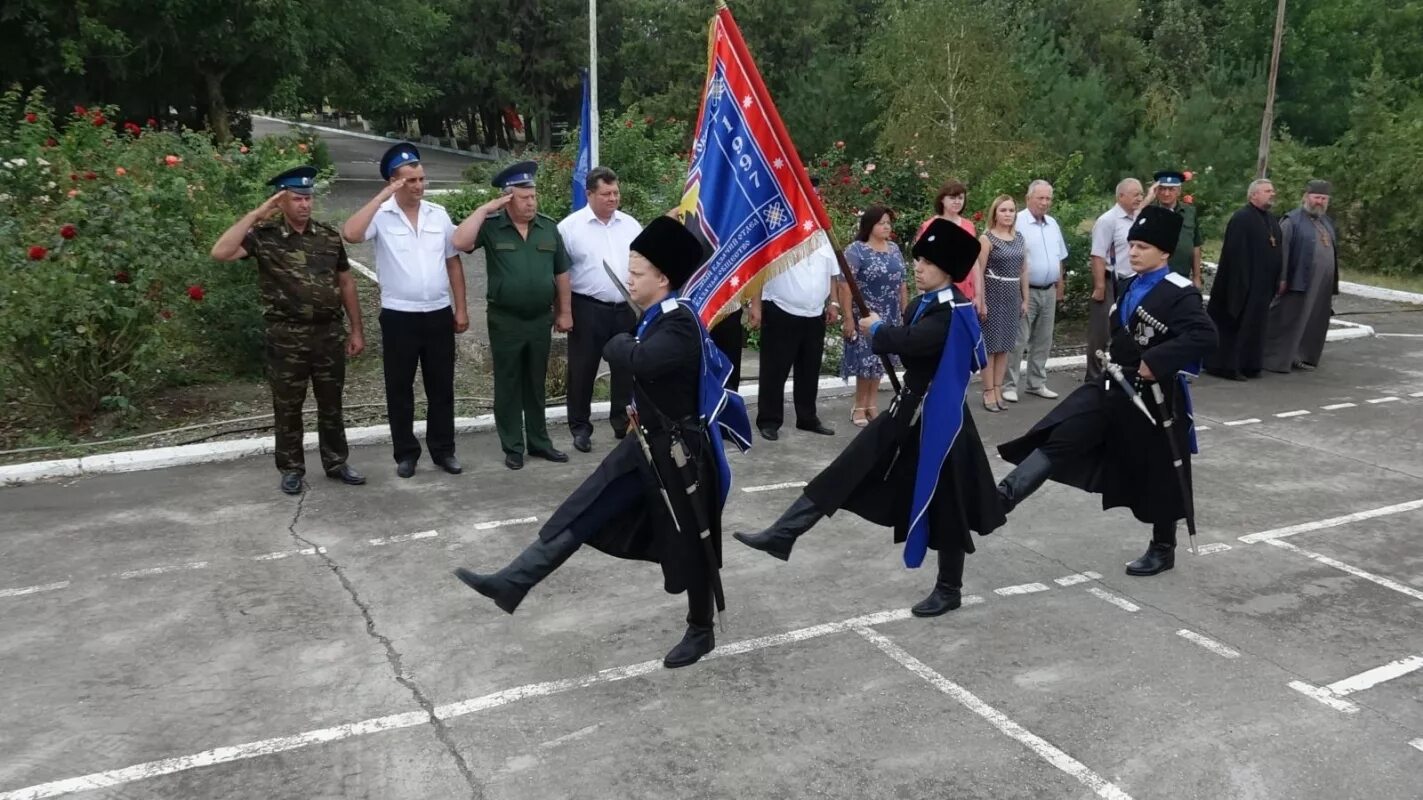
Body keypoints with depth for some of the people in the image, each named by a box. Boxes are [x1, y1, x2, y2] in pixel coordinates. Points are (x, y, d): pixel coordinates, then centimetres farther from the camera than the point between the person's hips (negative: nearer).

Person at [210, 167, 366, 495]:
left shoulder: (329, 235, 5)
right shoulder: (263, 235, -5)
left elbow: (345, 283, 10)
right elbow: (220, 253, -20)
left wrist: (356, 330, 8)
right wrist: (255, 215, -18)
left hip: (329, 332, 3)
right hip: (287, 336, -3)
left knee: (331, 403, 13)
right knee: (287, 407, 8)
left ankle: (336, 463, 27)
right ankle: (291, 469, 22)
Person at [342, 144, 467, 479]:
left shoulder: (439, 214, 5)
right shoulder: (381, 215, -6)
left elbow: (453, 262, 10)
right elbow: (350, 234, -27)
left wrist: (461, 308, 7)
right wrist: (383, 196, -21)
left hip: (439, 313, 3)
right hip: (399, 316, -3)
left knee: (441, 387, 10)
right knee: (400, 389, 7)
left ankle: (443, 450, 22)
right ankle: (406, 453, 19)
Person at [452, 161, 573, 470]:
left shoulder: (549, 228, 4)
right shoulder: (491, 227, -5)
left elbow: (561, 273, 9)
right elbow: (460, 242, -23)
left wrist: (565, 312, 8)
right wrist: (484, 209, -19)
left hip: (541, 318, 3)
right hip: (505, 320, -3)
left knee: (537, 384, 14)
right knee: (508, 385, 6)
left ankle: (539, 442, 25)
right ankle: (512, 447, 16)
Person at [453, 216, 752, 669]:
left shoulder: (681, 325, -23)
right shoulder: (657, 318, 6)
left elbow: (639, 361, -39)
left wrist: (618, 344, -19)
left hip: (679, 453, -9)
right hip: (647, 444, 9)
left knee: (690, 544, 7)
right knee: (583, 512, 6)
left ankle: (701, 632, 27)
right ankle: (511, 584, 10)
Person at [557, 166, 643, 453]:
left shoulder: (631, 225, 8)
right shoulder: (570, 226, -5)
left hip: (627, 309, 4)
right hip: (588, 309, -4)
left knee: (626, 368, 11)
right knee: (583, 370, 4)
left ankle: (624, 423, 24)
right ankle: (580, 427, 15)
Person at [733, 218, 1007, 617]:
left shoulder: (955, 311, -20)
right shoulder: (922, 304, 8)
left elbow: (912, 341, -33)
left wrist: (877, 329, -17)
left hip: (939, 419, -8)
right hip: (909, 408, 8)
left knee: (944, 505, 5)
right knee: (849, 468, 1)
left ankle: (949, 589, 23)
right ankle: (783, 534, 1)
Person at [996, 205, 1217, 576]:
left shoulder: (1179, 293, -16)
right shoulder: (1131, 287, 9)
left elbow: (1205, 336, -29)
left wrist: (1155, 363, -30)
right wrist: (1109, 357, 10)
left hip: (1154, 398, -7)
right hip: (1115, 386, 7)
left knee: (1157, 475, 8)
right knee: (1059, 438, -6)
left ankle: (1163, 549, 26)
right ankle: (1002, 496, -13)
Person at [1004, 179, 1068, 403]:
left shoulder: (1053, 224, 13)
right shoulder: (1018, 222, -11)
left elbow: (1060, 258, 20)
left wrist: (1060, 287, 17)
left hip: (1049, 292, 7)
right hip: (1026, 291, -7)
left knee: (1043, 341, 12)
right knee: (1018, 340, -6)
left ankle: (1037, 383, 21)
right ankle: (1009, 386, 0)